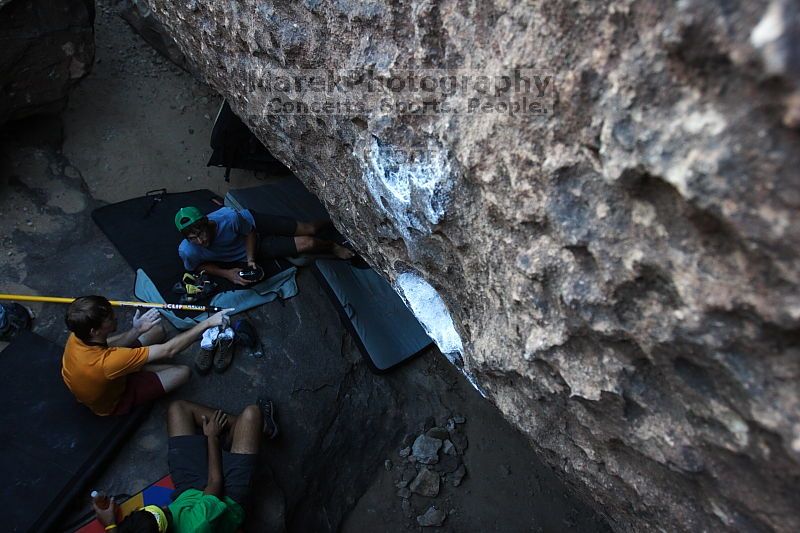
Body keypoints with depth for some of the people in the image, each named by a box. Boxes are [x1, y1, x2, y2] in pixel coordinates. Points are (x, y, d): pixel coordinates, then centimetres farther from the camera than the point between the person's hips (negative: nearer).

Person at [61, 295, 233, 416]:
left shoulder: (77, 336, -26)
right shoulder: (107, 361, -47)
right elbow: (168, 350, -43)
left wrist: (136, 330, -23)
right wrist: (207, 323, -41)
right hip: (112, 402, -6)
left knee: (157, 330, 0)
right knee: (183, 372, -12)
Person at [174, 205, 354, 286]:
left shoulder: (228, 218, -36)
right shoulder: (187, 251, -31)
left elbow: (250, 231, -15)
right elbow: (199, 265, -8)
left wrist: (250, 258, -27)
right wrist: (226, 273, -22)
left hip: (255, 223, -1)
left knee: (309, 230, 3)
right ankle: (334, 249, 27)